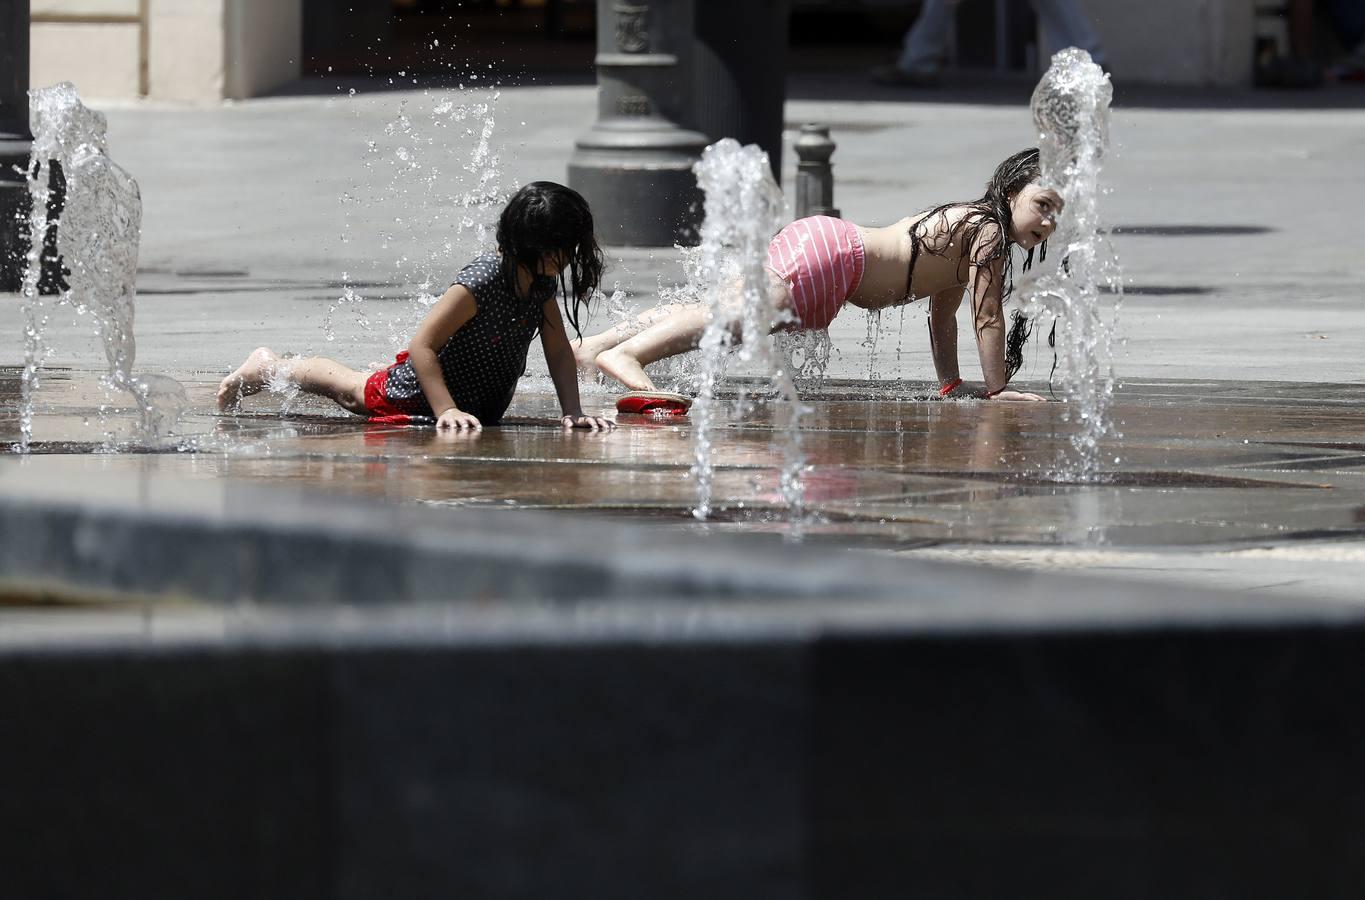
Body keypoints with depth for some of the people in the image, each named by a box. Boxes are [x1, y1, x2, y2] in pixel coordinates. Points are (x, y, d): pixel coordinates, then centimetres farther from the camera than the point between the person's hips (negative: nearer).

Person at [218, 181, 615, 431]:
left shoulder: (541, 282, -16)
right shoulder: (481, 282, -40)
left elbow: (559, 351, -9)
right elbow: (421, 345, -38)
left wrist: (573, 412, -21)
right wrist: (447, 411, -43)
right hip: (414, 396, -6)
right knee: (353, 390, 23)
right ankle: (267, 367, 48)